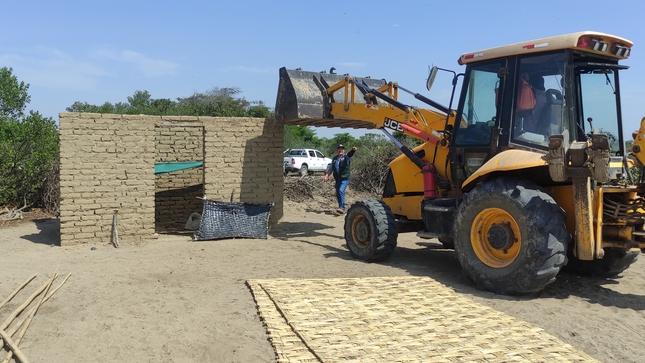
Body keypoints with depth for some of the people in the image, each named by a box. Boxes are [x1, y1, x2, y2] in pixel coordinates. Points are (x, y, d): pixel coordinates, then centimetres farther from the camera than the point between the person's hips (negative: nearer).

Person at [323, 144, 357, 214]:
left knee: (341, 191, -23)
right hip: (337, 179, 6)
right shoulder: (334, 159, 13)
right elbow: (330, 169, 17)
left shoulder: (346, 157, -1)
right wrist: (326, 176, 5)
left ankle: (342, 208, -24)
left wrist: (353, 150, -47)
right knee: (338, 194, 9)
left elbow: (350, 154, -24)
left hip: (345, 179, -6)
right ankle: (342, 208, 22)